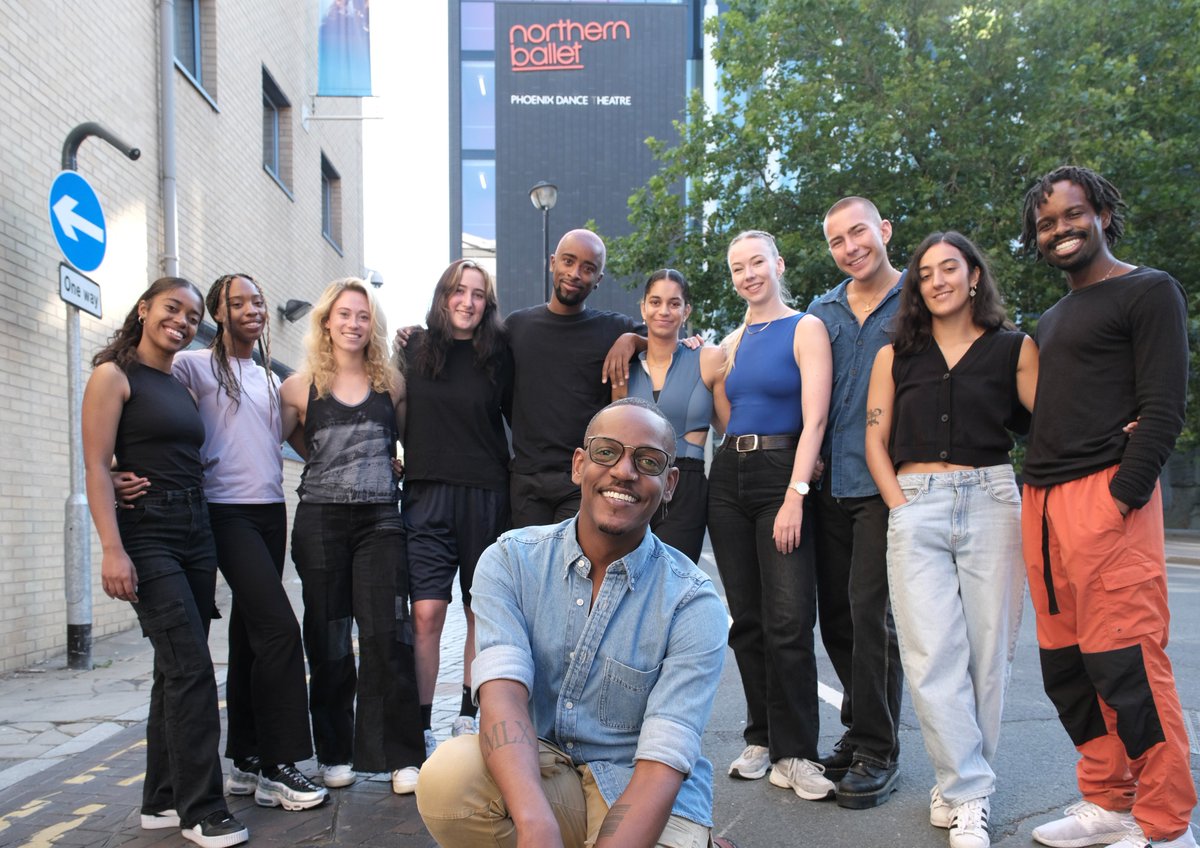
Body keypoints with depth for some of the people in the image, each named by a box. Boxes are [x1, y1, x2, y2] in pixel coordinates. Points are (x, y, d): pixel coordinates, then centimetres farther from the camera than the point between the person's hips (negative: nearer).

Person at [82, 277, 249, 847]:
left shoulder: (183, 387, 17)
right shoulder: (114, 375, -2)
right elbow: (97, 466, -10)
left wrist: (209, 548, 14)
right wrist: (112, 549, -19)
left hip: (196, 530, 7)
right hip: (147, 532, -7)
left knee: (177, 670, 10)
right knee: (192, 667, -11)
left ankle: (162, 800, 21)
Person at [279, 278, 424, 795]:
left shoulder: (391, 383, 8)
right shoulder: (301, 386, 4)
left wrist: (382, 468, 6)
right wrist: (330, 464, 8)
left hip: (379, 519, 0)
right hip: (320, 520, 0)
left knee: (387, 634, -8)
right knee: (328, 640, 6)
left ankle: (401, 756, -1)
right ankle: (335, 752, 20)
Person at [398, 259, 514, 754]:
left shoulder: (497, 355, 3)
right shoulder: (415, 350, 5)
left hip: (486, 495, 1)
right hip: (427, 494, 0)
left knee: (483, 612, 7)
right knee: (427, 613, -9)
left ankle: (468, 718, 22)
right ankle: (421, 730, -1)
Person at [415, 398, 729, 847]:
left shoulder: (693, 605, -12)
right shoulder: (510, 561, -6)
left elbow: (661, 766, -19)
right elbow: (503, 694, -20)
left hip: (644, 799, -2)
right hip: (539, 770, 2)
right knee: (448, 773, -27)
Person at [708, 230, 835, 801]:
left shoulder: (805, 329, -1)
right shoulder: (732, 342, 16)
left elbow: (814, 418, -11)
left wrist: (795, 495, -19)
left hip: (781, 473, -5)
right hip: (728, 476, 6)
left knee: (787, 621, -9)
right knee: (746, 619, 8)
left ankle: (794, 754, 2)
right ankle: (762, 739, 19)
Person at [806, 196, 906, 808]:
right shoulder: (820, 313, 14)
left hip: (885, 482, -5)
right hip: (830, 482, 5)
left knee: (870, 610, -7)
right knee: (834, 612, 9)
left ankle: (877, 752, 6)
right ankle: (861, 728, 26)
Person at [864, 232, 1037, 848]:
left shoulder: (1015, 349, 9)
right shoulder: (896, 355, 13)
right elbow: (875, 440, 9)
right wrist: (900, 504, -2)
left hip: (990, 502, 0)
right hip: (914, 506, 1)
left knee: (987, 649, 2)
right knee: (932, 656, -6)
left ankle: (960, 785, 18)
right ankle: (969, 793, 3)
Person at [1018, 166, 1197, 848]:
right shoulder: (1051, 320, 24)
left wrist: (1122, 498, -16)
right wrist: (1039, 499, 13)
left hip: (1106, 497, -8)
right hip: (1043, 506, 8)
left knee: (1125, 665, -8)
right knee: (1066, 667, 9)